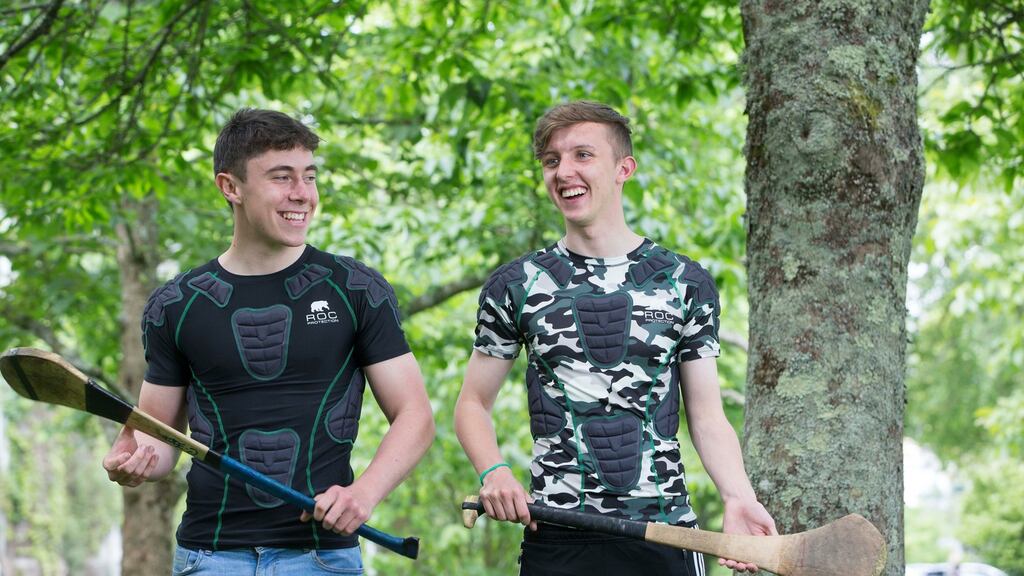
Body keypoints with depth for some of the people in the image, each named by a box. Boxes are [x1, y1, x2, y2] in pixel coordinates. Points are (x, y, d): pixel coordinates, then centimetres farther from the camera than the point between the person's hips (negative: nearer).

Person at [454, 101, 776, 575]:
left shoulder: (686, 283, 6)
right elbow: (473, 403, 12)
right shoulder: (515, 286, 7)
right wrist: (493, 473, -8)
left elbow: (707, 415, 6)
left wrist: (738, 496, -11)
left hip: (666, 536, 0)